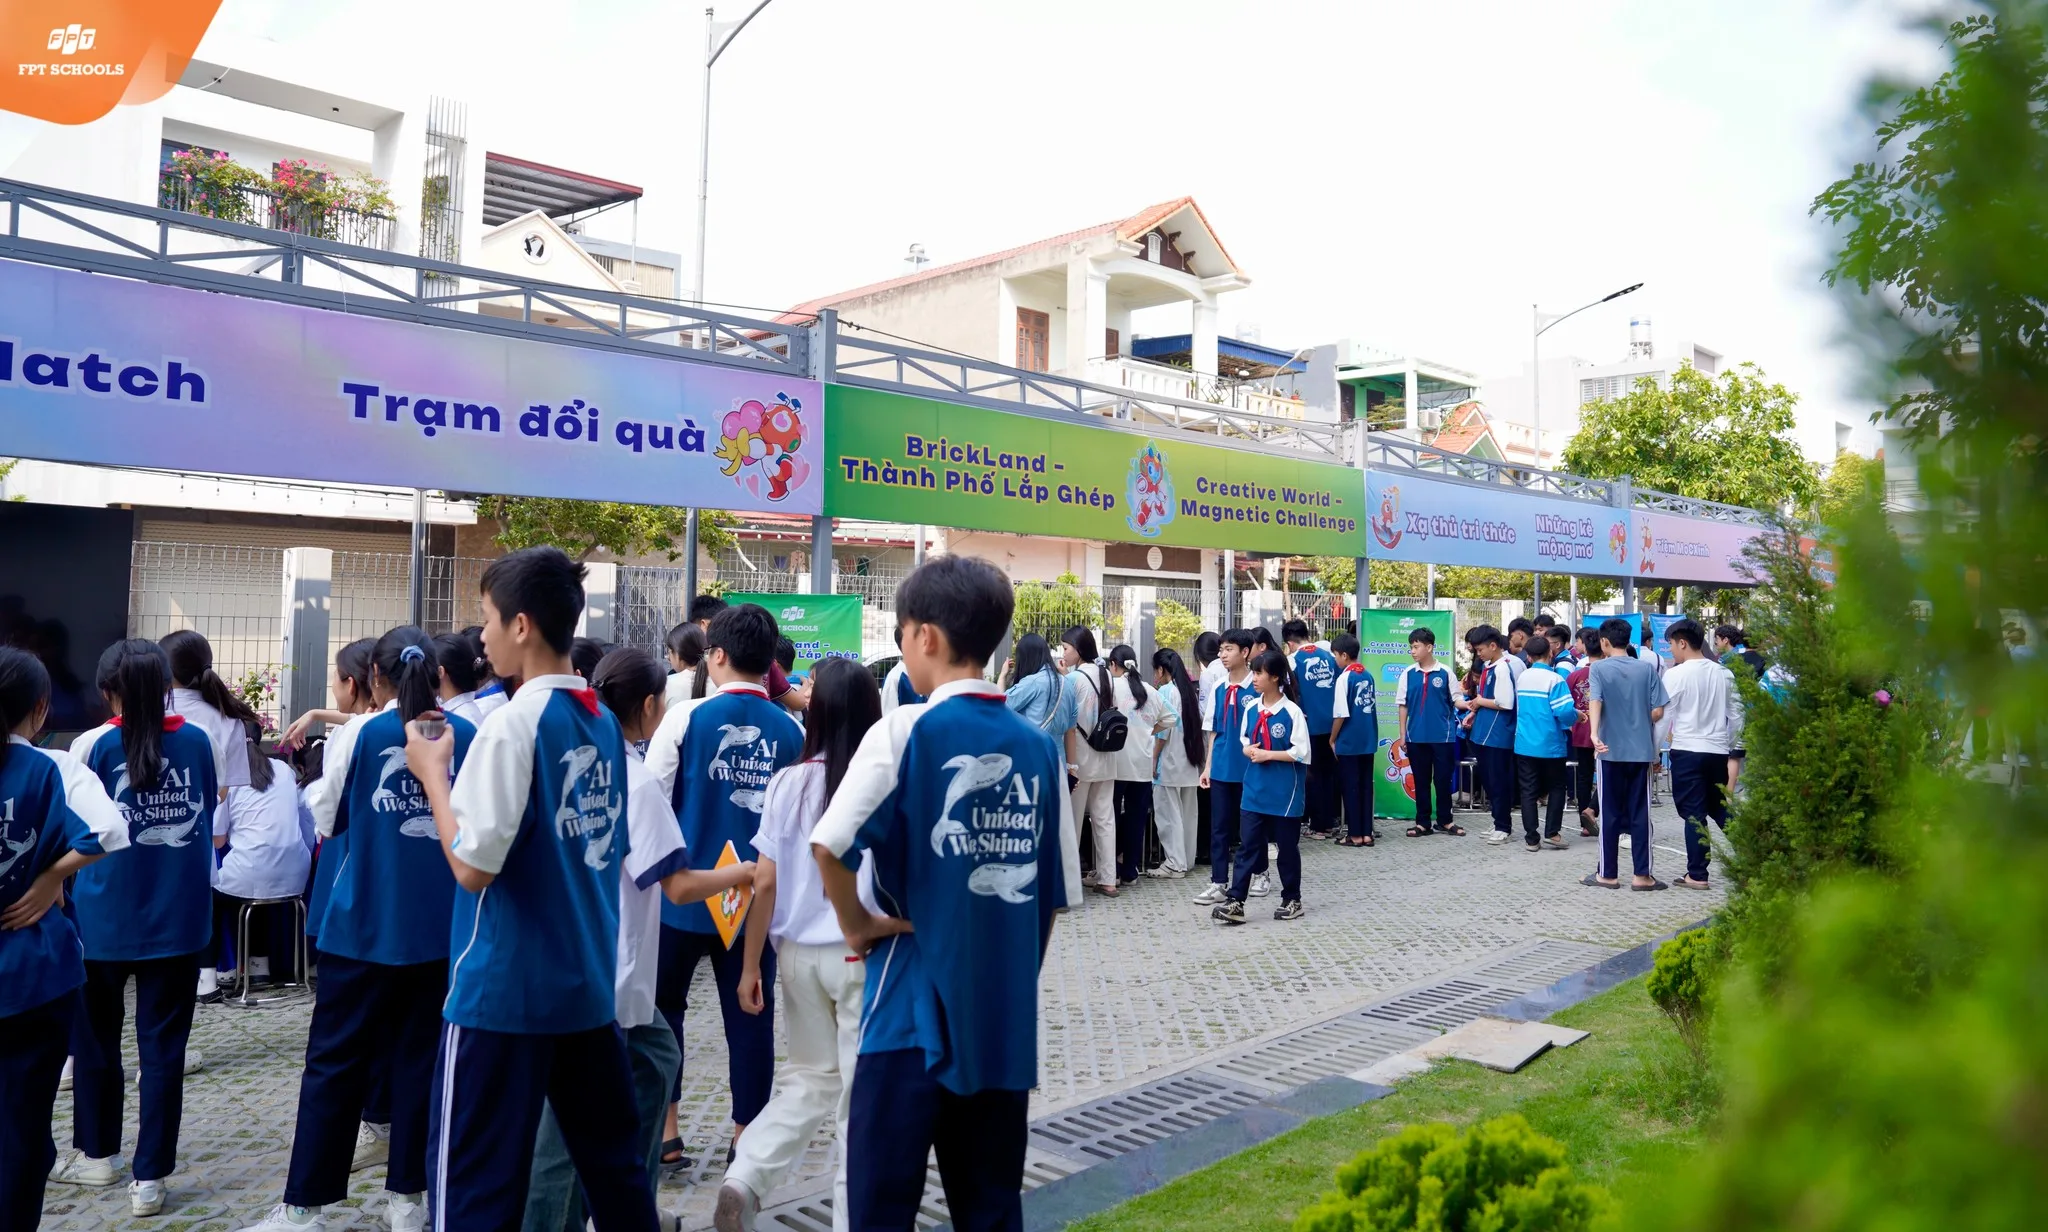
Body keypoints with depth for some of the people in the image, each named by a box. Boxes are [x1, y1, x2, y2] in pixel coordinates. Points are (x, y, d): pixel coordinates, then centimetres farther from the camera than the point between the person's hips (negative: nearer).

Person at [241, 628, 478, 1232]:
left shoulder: (358, 735, -6)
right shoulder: (468, 736, -1)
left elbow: (325, 820, 5)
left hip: (365, 924, -2)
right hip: (441, 924, 2)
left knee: (335, 1061, 7)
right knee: (419, 1058, 10)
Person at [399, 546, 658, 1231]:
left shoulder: (513, 723, -16)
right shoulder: (606, 722, 7)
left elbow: (472, 865, -18)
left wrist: (432, 773, -7)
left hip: (503, 991, -7)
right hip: (590, 982, 7)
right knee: (613, 1162, 17)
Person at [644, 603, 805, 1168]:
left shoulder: (686, 719, -10)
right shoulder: (792, 732, -4)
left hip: (683, 891, -1)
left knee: (662, 1010, 16)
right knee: (750, 1017, 10)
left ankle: (662, 1131, 21)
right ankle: (747, 1136, 18)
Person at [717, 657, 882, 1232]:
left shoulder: (790, 781, -4)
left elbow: (765, 882, -4)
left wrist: (750, 966, 5)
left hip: (798, 951, 3)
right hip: (865, 953, -3)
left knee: (811, 1076, 21)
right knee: (861, 1091, 10)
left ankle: (744, 1179, 7)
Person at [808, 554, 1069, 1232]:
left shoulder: (907, 730, -11)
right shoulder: (1038, 745, 4)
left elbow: (829, 846, -20)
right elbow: (1053, 894, 8)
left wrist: (857, 925, -3)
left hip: (915, 1014, -5)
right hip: (1005, 1020, 5)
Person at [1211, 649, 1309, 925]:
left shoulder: (1292, 712, -12)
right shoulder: (1251, 709, 5)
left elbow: (1301, 752, -13)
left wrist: (1268, 754, -16)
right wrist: (1249, 750, -6)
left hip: (1284, 792, -5)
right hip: (1255, 790, 5)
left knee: (1287, 847, 9)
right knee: (1246, 846, 2)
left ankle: (1292, 900, 23)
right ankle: (1235, 902, 2)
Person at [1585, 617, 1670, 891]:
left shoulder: (1599, 668, -4)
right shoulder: (1647, 668, 3)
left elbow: (1595, 701, -20)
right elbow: (1658, 711, 0)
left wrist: (1594, 733, -32)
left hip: (1611, 750, -2)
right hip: (1642, 751, 2)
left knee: (1610, 813, 6)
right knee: (1640, 813, 6)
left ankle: (1608, 874, 11)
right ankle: (1642, 875, 8)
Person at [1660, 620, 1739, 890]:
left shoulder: (1675, 675, -9)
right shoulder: (1723, 673, 7)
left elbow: (1664, 716, -7)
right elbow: (1736, 715, 11)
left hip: (1687, 750, -5)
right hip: (1717, 750, 5)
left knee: (1694, 814, 0)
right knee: (1721, 809, 16)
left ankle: (1697, 875, 3)